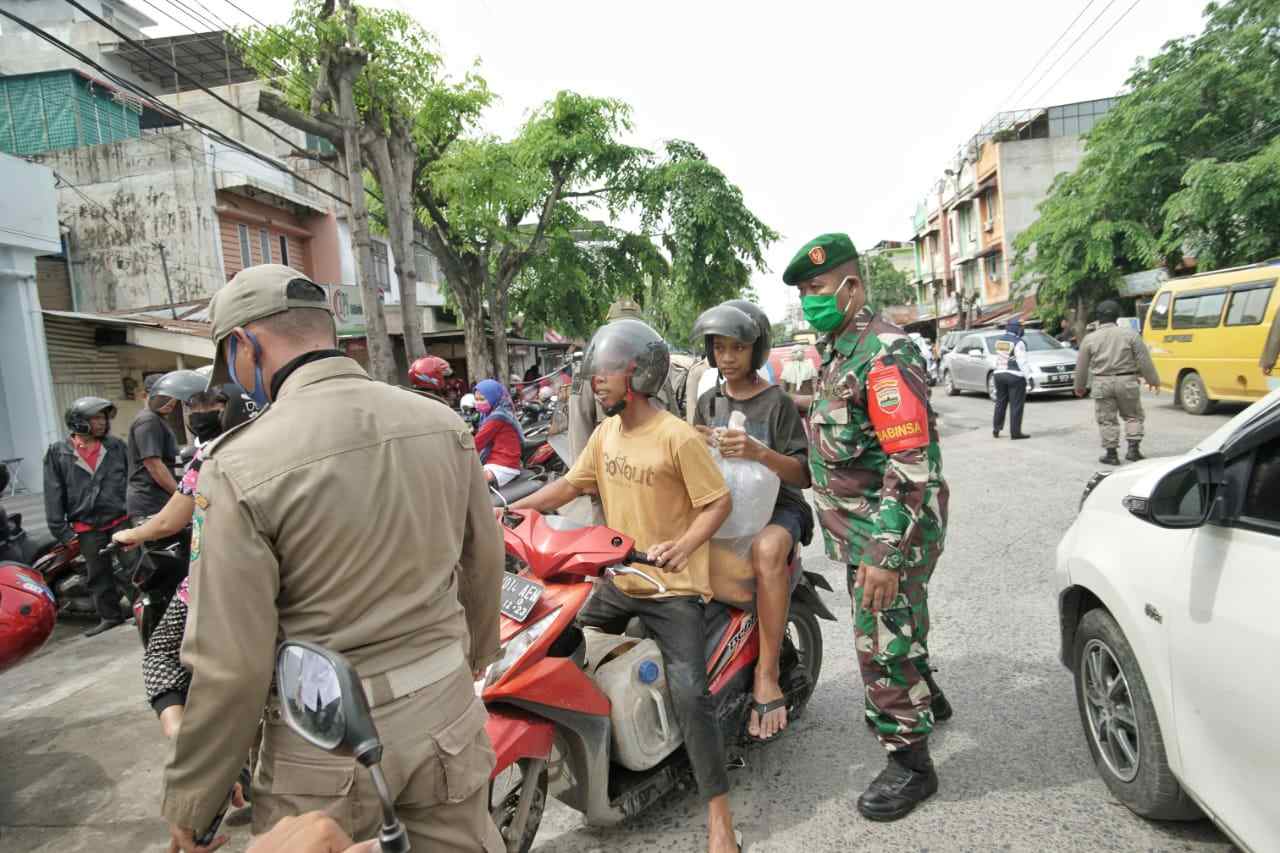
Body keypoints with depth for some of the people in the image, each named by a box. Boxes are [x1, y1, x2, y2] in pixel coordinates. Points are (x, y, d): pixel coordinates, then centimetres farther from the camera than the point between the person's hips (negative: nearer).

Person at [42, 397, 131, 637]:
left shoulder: (116, 446, 4)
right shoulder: (58, 452, 0)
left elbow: (132, 481, 6)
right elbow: (53, 494, 1)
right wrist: (61, 529, -2)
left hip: (122, 521, 0)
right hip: (87, 528, 0)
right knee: (99, 575, 11)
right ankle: (110, 616, 23)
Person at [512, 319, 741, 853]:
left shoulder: (678, 438, -17)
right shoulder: (605, 433, 5)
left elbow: (718, 502, -14)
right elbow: (571, 485, 12)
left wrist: (682, 546, -30)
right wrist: (512, 510, 1)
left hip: (672, 588, -7)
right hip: (617, 581, 8)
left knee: (689, 695, -16)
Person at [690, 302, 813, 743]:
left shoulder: (777, 402, -2)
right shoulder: (708, 402, 13)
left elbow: (802, 475, -8)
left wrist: (758, 451, -27)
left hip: (776, 506, -5)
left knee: (767, 549, -38)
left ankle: (767, 674, -30)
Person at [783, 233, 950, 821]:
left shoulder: (884, 354, -21)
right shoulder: (840, 350, 11)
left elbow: (912, 467, -26)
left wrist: (885, 555, -27)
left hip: (889, 532, -9)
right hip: (862, 529, 10)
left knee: (882, 645, 0)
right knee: (900, 622, 26)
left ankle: (910, 764, 17)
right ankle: (927, 697, 48)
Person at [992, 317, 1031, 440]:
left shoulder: (999, 340, 7)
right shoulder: (1018, 342, -13)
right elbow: (1023, 362, -16)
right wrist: (1029, 377, -15)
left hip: (999, 374, 7)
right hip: (1015, 376, -7)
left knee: (1000, 403, 16)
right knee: (1016, 405, -1)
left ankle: (996, 430, 18)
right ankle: (1015, 432, 0)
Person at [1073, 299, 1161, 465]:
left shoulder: (1089, 339, 0)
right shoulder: (1130, 334, -1)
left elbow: (1081, 367, 5)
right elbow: (1144, 360, 1)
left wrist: (1079, 387, 18)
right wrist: (1153, 380, 12)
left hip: (1102, 383, 0)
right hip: (1127, 382, 0)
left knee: (1106, 420, 7)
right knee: (1133, 416, 16)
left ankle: (1111, 454, 8)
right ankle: (1134, 448, 10)